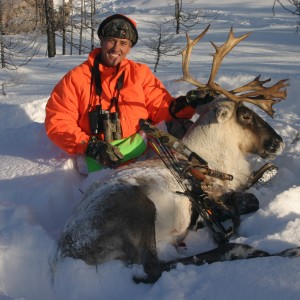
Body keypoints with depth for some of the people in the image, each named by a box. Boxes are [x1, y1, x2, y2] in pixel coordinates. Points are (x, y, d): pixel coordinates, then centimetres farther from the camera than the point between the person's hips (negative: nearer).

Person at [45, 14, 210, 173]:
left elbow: (159, 107, 14)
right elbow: (58, 121, 4)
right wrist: (89, 146, -11)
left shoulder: (140, 73, 18)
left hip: (140, 149, 3)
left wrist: (176, 108, -11)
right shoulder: (77, 77, 11)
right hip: (99, 159, -2)